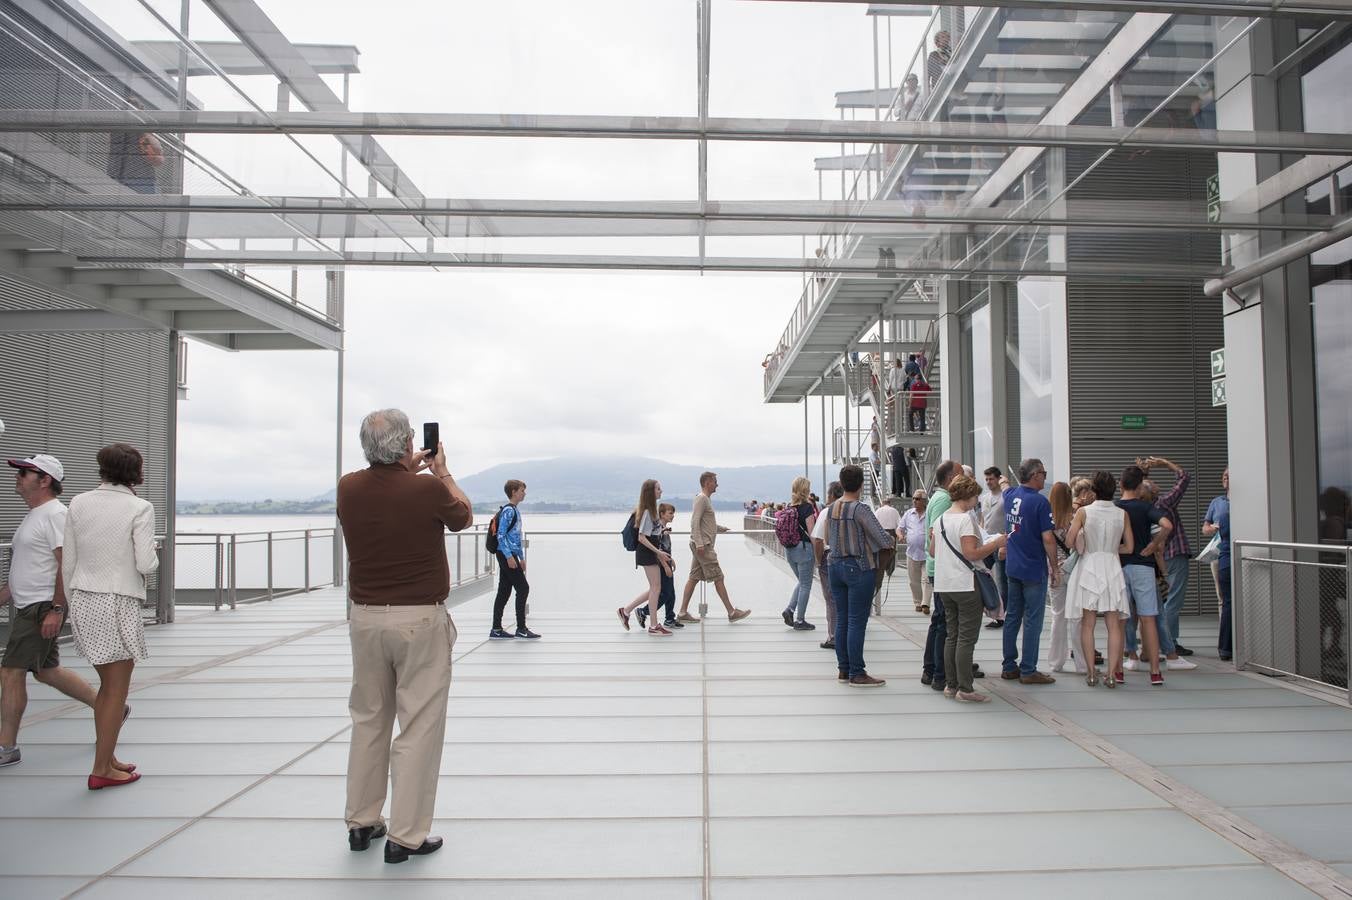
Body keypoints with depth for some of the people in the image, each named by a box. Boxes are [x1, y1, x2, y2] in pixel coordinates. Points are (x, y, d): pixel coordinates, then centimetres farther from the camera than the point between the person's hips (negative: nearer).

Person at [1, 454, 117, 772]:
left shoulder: (55, 514, -15)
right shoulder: (35, 515, 17)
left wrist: (56, 610, -25)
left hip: (43, 608, -10)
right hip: (28, 607, 10)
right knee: (47, 671, 17)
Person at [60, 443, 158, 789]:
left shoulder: (79, 504, 4)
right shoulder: (139, 508, -11)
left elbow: (68, 563, 7)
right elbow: (145, 564, -16)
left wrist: (73, 607, 17)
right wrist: (152, 555, 7)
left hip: (83, 603, 6)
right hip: (119, 605, -6)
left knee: (108, 683, 19)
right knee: (118, 688, 6)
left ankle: (107, 758, 26)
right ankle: (101, 770, 11)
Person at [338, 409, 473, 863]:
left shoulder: (349, 488, -4)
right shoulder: (428, 490, -17)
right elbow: (465, 516, 6)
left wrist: (409, 471, 24)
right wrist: (441, 472, 17)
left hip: (366, 617, 5)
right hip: (420, 620, -5)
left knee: (368, 720, 18)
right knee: (419, 726, 3)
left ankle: (362, 823, 28)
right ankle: (406, 835, 8)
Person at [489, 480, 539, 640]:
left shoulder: (515, 510, 17)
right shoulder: (508, 510, -12)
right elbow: (501, 535, -18)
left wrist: (521, 558, 23)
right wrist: (509, 556, -22)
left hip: (510, 556, 9)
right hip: (506, 555, -9)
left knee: (504, 591, 9)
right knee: (523, 588, -7)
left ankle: (496, 630, 12)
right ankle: (521, 629, -2)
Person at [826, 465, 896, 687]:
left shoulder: (831, 509, 6)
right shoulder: (860, 509, -15)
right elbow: (882, 539, -17)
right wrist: (894, 539, 4)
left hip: (836, 566, 7)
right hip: (859, 568, -7)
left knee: (842, 619, 11)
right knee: (857, 622, -3)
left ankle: (843, 669, 17)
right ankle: (857, 674, 1)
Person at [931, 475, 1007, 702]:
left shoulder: (940, 519, 11)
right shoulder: (965, 519, -14)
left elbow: (933, 551, 15)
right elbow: (972, 553, -21)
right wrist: (996, 543, -11)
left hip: (944, 585, 8)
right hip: (965, 585, -8)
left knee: (952, 635, 13)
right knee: (967, 637, -3)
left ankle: (951, 685, 17)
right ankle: (965, 689, 0)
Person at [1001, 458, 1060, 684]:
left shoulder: (1010, 495, 3)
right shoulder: (1039, 501, -17)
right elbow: (1047, 539, -17)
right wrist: (1055, 568, -9)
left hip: (1012, 567, 7)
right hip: (1034, 570, -7)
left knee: (1012, 617, 13)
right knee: (1032, 621, 0)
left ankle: (1009, 666, 19)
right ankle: (1028, 671, 5)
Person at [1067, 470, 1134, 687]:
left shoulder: (1083, 511, -7)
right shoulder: (1122, 514, 0)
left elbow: (1069, 541, -8)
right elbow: (1129, 547, 3)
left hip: (1088, 567, -2)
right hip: (1112, 567, 2)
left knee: (1087, 625, 5)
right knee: (1113, 625, 6)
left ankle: (1091, 673, 6)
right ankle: (1112, 673, 3)